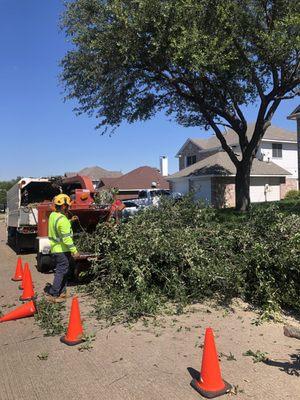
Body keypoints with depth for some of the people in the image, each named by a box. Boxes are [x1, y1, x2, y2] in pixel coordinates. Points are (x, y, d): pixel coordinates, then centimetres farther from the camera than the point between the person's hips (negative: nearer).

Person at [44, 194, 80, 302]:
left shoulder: (52, 215, 6)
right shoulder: (62, 220, -22)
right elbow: (66, 238, -24)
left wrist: (70, 222, 15)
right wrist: (74, 251, -20)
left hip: (54, 249, 9)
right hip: (62, 251, -9)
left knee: (61, 271, 17)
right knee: (61, 272, 0)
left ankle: (62, 292, 25)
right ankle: (53, 294, 5)